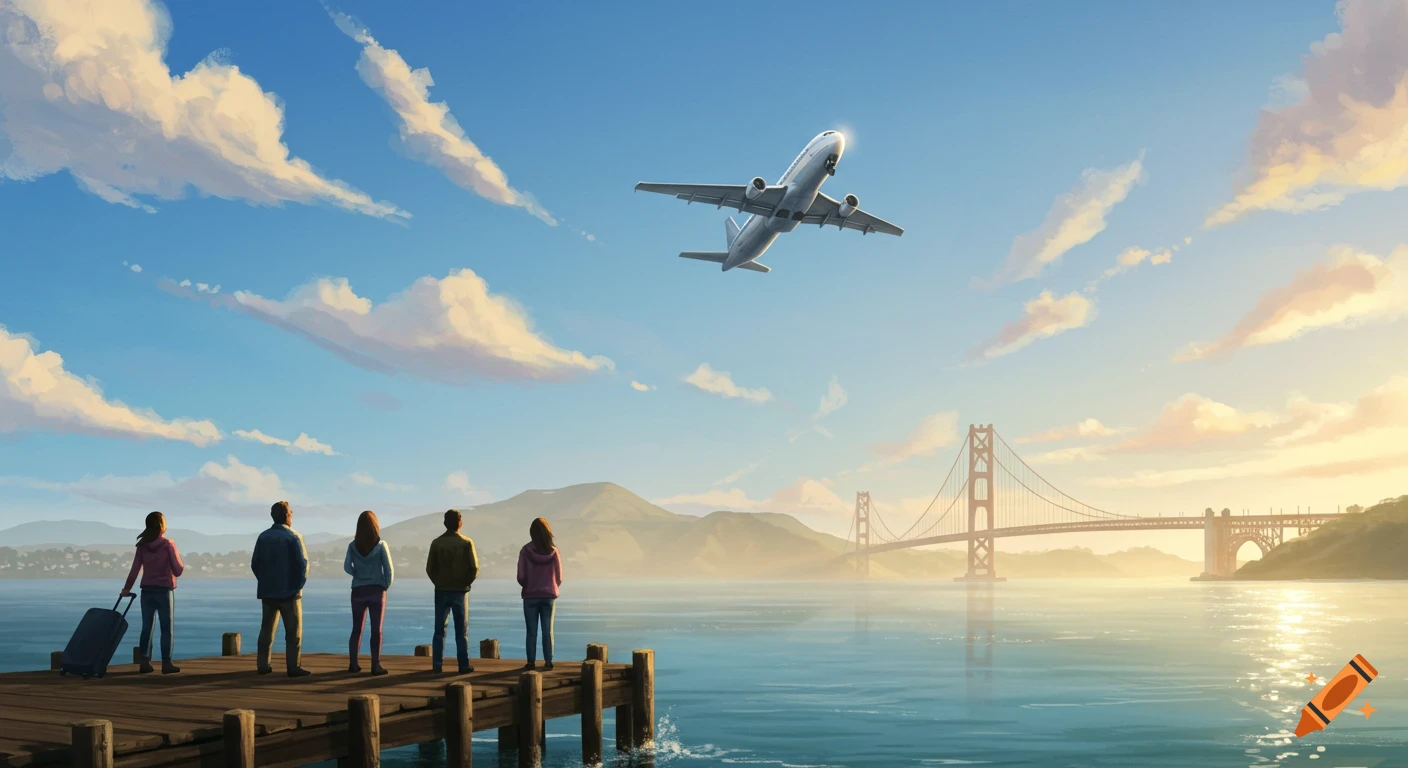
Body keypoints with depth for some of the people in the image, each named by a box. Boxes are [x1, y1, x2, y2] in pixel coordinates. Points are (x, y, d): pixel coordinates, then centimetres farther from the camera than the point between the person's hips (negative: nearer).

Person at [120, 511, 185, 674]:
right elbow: (178, 571, -8)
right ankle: (166, 663, 1)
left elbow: (134, 570, 0)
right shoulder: (168, 545, -9)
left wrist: (127, 588, 12)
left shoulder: (142, 546, 1)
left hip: (147, 591, 4)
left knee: (147, 627, 10)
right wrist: (180, 560, 11)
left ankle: (145, 662, 6)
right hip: (164, 591, -4)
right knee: (166, 628, 3)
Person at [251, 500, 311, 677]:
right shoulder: (293, 537, -9)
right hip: (289, 591, -5)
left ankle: (263, 665, 11)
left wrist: (264, 580, 13)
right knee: (293, 631, 0)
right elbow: (302, 563, -15)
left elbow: (255, 563, 5)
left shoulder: (263, 537, 5)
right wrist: (299, 584, -3)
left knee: (266, 629, 12)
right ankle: (293, 667, -3)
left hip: (267, 591, 5)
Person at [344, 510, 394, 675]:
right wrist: (386, 586, 6)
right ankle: (375, 665, -1)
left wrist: (358, 574, 9)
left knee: (356, 628, 13)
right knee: (376, 629, 1)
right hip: (376, 590, -2)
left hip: (358, 591, 2)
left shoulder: (353, 546, -1)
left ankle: (353, 663, 12)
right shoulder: (381, 545, -6)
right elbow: (389, 569, -8)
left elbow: (347, 567, -8)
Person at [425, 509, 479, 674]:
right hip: (460, 591, -1)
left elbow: (430, 568, -2)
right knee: (462, 631, 4)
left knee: (439, 630, 7)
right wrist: (465, 583, 4)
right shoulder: (467, 542, -5)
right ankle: (463, 665, 1)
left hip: (441, 591, 1)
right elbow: (474, 568, -10)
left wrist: (439, 583, 10)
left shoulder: (437, 542, -1)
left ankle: (437, 665, 5)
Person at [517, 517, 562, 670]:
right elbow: (559, 577, 0)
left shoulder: (526, 551, -9)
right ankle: (548, 662, 6)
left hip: (530, 596, -1)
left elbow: (521, 577, -7)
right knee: (548, 630, 7)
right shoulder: (553, 551, -5)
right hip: (549, 595, 1)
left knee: (532, 631, 5)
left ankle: (531, 662, 5)